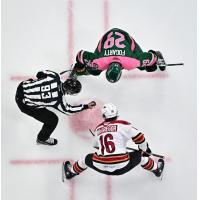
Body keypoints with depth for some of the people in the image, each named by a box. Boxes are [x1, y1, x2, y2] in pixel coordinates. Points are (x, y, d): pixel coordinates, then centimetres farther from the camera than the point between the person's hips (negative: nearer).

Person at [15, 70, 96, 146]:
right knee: (53, 120, 4)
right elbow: (67, 110, -8)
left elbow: (40, 74, 0)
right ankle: (42, 139, 33)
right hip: (24, 104, -7)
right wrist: (85, 106, -2)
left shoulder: (55, 76, -18)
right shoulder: (59, 100, -28)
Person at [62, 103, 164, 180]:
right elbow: (138, 137, -1)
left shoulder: (98, 129, 13)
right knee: (140, 155, 22)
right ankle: (156, 168, 38)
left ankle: (70, 172, 47)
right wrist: (145, 149, 18)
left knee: (88, 159, 33)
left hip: (101, 167, 3)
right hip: (122, 166, -3)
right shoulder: (123, 125, -1)